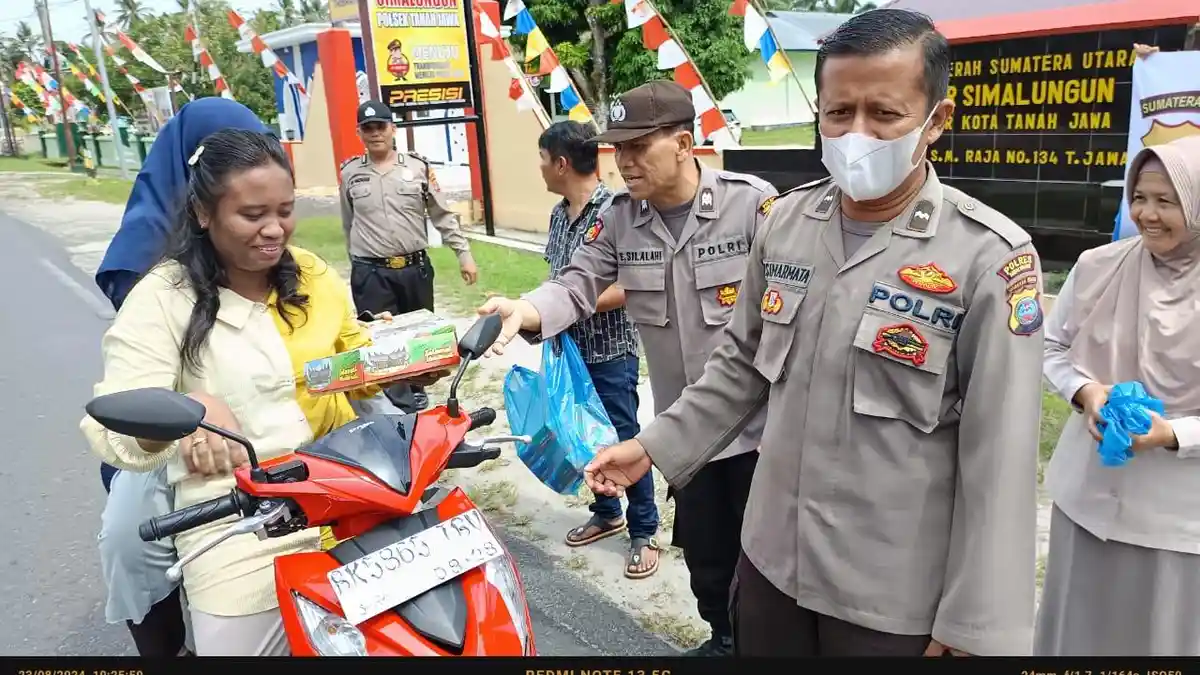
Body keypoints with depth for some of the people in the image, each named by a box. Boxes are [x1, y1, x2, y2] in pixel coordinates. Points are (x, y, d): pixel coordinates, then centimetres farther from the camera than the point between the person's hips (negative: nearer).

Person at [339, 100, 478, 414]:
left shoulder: (418, 167, 0)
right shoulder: (350, 173, 3)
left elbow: (442, 216, 4)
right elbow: (349, 225, 13)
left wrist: (464, 253, 0)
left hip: (415, 268, 1)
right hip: (370, 274, -1)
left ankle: (417, 389, 35)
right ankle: (401, 407, 5)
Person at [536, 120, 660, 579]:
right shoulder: (559, 215, 7)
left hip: (610, 351, -7)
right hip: (570, 349, 8)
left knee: (623, 440, 3)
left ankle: (644, 531, 20)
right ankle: (606, 513, 37)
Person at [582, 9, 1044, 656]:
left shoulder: (989, 257, -16)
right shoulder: (785, 221, -1)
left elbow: (999, 460, -15)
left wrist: (973, 623, -12)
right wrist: (655, 445, 4)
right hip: (770, 557, 5)